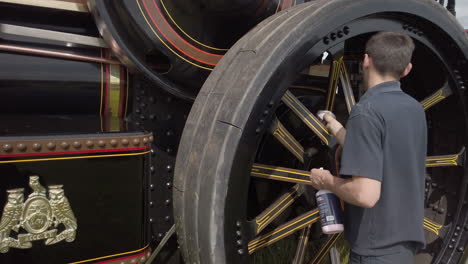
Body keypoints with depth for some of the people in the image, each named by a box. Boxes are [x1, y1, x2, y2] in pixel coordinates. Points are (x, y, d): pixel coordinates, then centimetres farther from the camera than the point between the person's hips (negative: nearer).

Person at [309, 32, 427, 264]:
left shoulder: (367, 110, -21)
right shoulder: (414, 109, 5)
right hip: (405, 239, 8)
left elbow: (365, 194, -29)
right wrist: (337, 130, 23)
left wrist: (327, 181, -11)